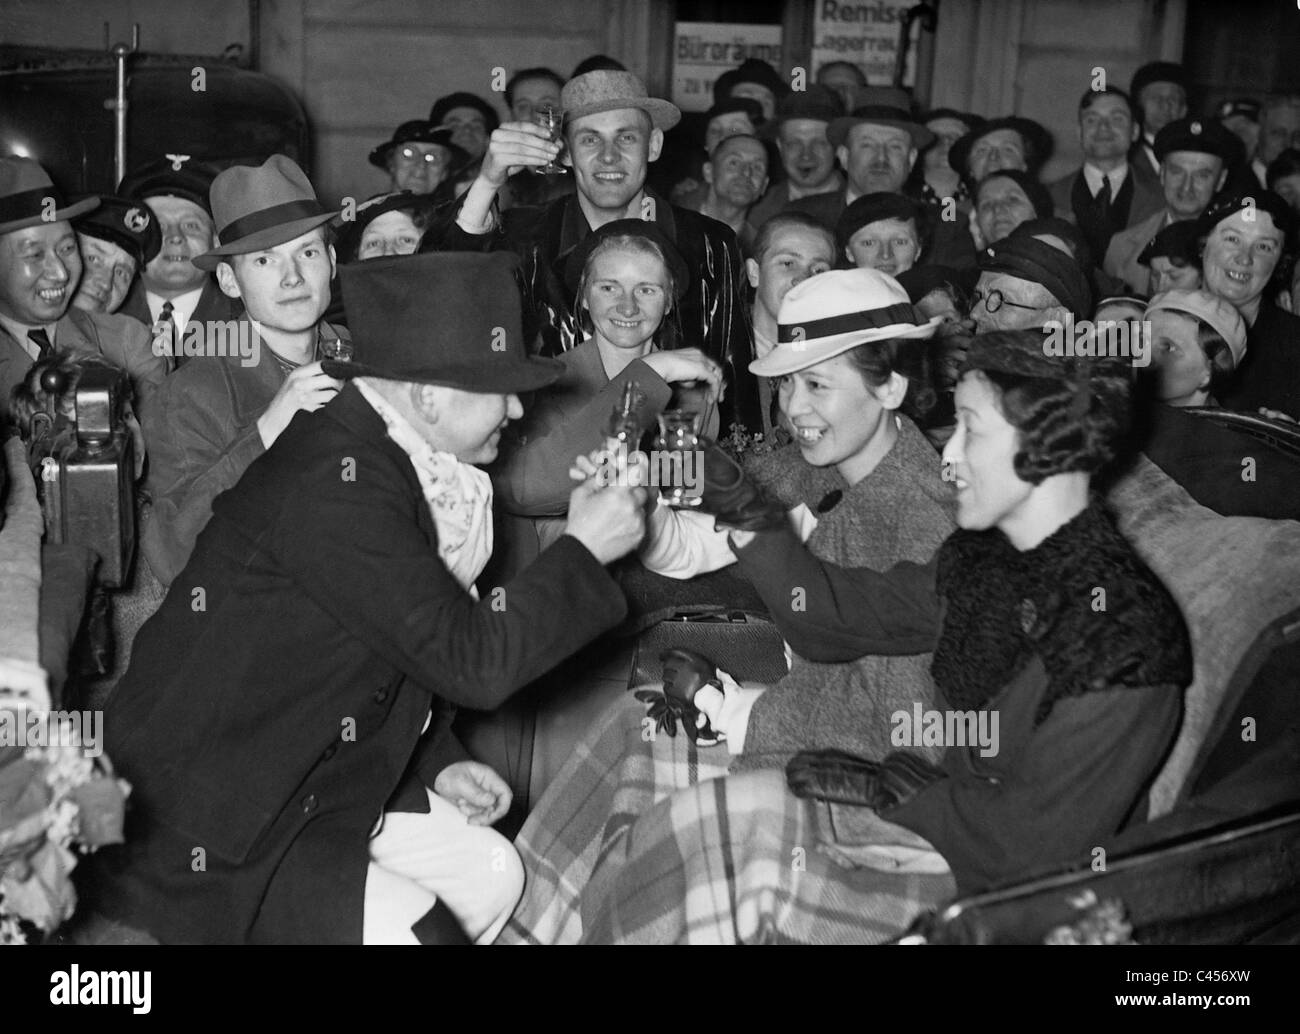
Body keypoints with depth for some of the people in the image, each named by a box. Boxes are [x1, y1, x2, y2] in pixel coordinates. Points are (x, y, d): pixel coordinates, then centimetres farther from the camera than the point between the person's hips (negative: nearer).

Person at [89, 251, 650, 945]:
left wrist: (438, 762, 8)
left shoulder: (380, 452, 4)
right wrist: (583, 551, -14)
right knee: (416, 928, -19)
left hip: (316, 777, 10)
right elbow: (473, 661, -26)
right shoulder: (331, 488, -28)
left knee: (490, 872, 9)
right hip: (205, 834, -10)